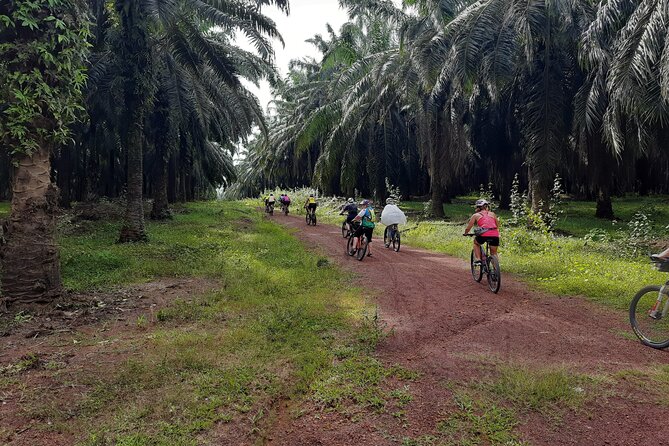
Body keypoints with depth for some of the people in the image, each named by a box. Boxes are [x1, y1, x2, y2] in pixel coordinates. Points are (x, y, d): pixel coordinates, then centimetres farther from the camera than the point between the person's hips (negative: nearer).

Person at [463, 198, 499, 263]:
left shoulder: (476, 215, 17)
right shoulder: (492, 214, 24)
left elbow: (468, 228, 17)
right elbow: (497, 225, 28)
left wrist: (465, 233, 36)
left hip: (484, 235, -2)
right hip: (495, 235, 2)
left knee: (476, 243, 30)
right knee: (494, 253, 22)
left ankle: (478, 259, 16)